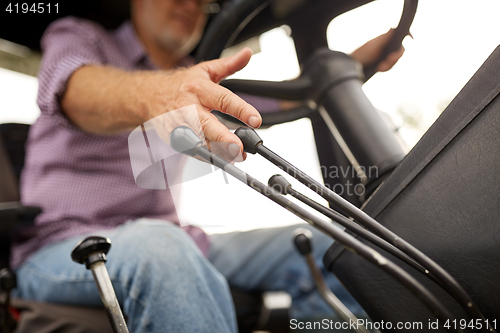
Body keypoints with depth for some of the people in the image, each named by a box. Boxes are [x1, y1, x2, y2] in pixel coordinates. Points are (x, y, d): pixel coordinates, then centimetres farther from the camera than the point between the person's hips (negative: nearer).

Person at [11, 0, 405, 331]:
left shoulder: (194, 84, 20)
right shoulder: (77, 36, 2)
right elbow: (74, 91, -23)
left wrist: (355, 64, 8)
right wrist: (151, 94, -46)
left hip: (173, 242, 6)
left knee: (316, 245, -8)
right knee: (156, 247, -40)